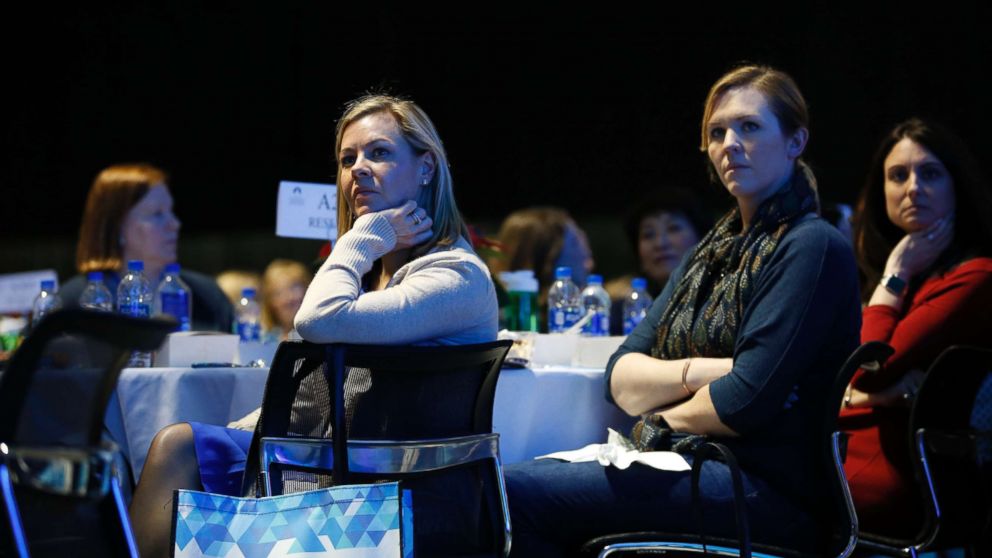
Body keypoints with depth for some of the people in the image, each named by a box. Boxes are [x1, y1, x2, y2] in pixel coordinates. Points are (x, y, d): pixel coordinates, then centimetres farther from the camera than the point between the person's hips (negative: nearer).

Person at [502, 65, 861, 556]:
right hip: (688, 463, 8)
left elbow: (748, 398, -17)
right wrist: (693, 372, -9)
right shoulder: (715, 249, 20)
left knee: (518, 492, -21)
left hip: (766, 488, -8)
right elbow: (621, 378, 11)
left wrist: (664, 418, 1)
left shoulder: (812, 248, -7)